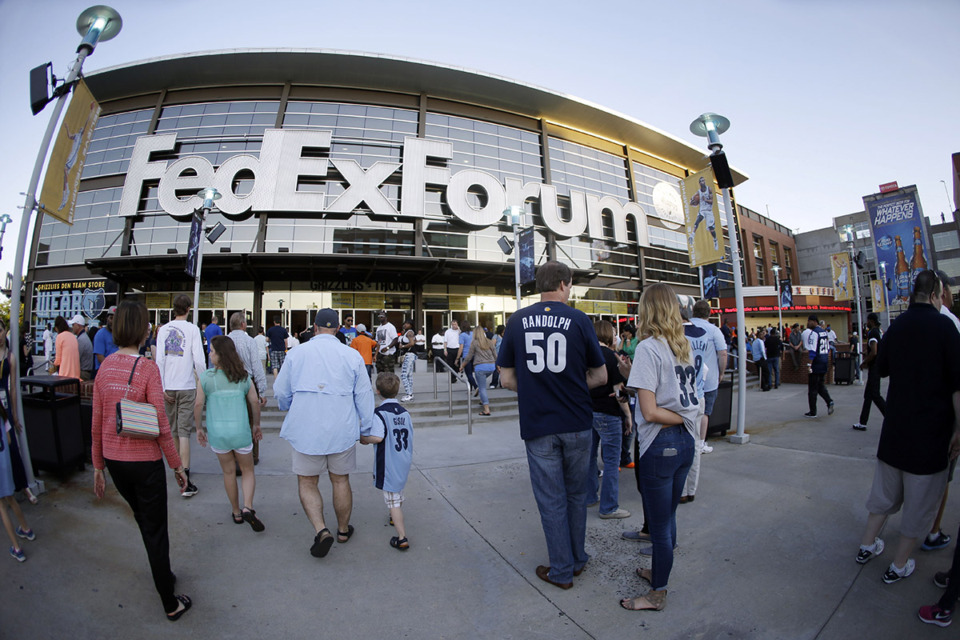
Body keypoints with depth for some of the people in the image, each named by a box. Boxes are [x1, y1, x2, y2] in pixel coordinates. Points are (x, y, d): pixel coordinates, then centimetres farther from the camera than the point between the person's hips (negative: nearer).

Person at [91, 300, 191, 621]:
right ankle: (170, 604, 24)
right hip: (144, 460, -6)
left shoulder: (105, 366, -3)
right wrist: (177, 465, -7)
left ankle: (163, 573, 46)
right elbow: (161, 425, -18)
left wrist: (98, 466, 15)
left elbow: (97, 423, 4)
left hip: (113, 459, 6)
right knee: (155, 530, 9)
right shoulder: (147, 368, -19)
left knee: (143, 520, 26)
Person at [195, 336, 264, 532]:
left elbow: (198, 405, -6)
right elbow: (255, 402, 0)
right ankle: (248, 508, -5)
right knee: (247, 471, 14)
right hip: (240, 431, 0)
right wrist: (256, 425, 13)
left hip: (217, 432, 0)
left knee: (228, 472, 16)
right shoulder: (243, 376, -2)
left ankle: (236, 513, 27)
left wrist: (199, 428, 8)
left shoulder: (206, 377, -7)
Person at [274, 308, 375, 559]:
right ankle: (343, 530, 32)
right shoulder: (352, 355, -3)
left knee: (307, 483, 14)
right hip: (342, 430, 1)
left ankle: (320, 530, -2)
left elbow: (280, 391, 7)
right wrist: (366, 429, 13)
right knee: (341, 481, 16)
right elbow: (364, 396, 1)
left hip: (306, 431, -1)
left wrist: (290, 409, 30)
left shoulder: (297, 353, -2)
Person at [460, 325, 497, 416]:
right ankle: (483, 400, 19)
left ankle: (486, 409, -3)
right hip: (491, 366, 5)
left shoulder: (474, 342, 1)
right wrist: (498, 366, 29)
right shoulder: (490, 342, 12)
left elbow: (469, 357, 3)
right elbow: (495, 356, 15)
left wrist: (462, 365, 16)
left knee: (482, 388, -1)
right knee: (482, 384, 27)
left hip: (480, 367, -5)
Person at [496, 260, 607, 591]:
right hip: (577, 424, 1)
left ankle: (561, 570, 27)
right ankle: (577, 560, 37)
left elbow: (507, 380, 0)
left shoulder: (517, 321, -2)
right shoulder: (579, 320, -6)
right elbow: (600, 376, 2)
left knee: (551, 501, 13)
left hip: (537, 426, 0)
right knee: (576, 495, 21)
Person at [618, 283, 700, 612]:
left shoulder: (648, 348, -17)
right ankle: (659, 572, 44)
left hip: (659, 445, -8)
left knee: (659, 525, 11)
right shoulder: (683, 346, 5)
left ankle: (658, 594, 30)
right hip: (685, 442, 8)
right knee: (668, 517, 24)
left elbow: (650, 412, -22)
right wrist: (633, 373, 9)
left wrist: (682, 419, -8)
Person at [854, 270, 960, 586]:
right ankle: (898, 566, 19)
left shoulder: (896, 326, 3)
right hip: (932, 428, -5)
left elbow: (882, 368, 16)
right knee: (920, 499, 8)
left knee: (886, 489, 19)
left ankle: (867, 545, 29)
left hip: (896, 424, 5)